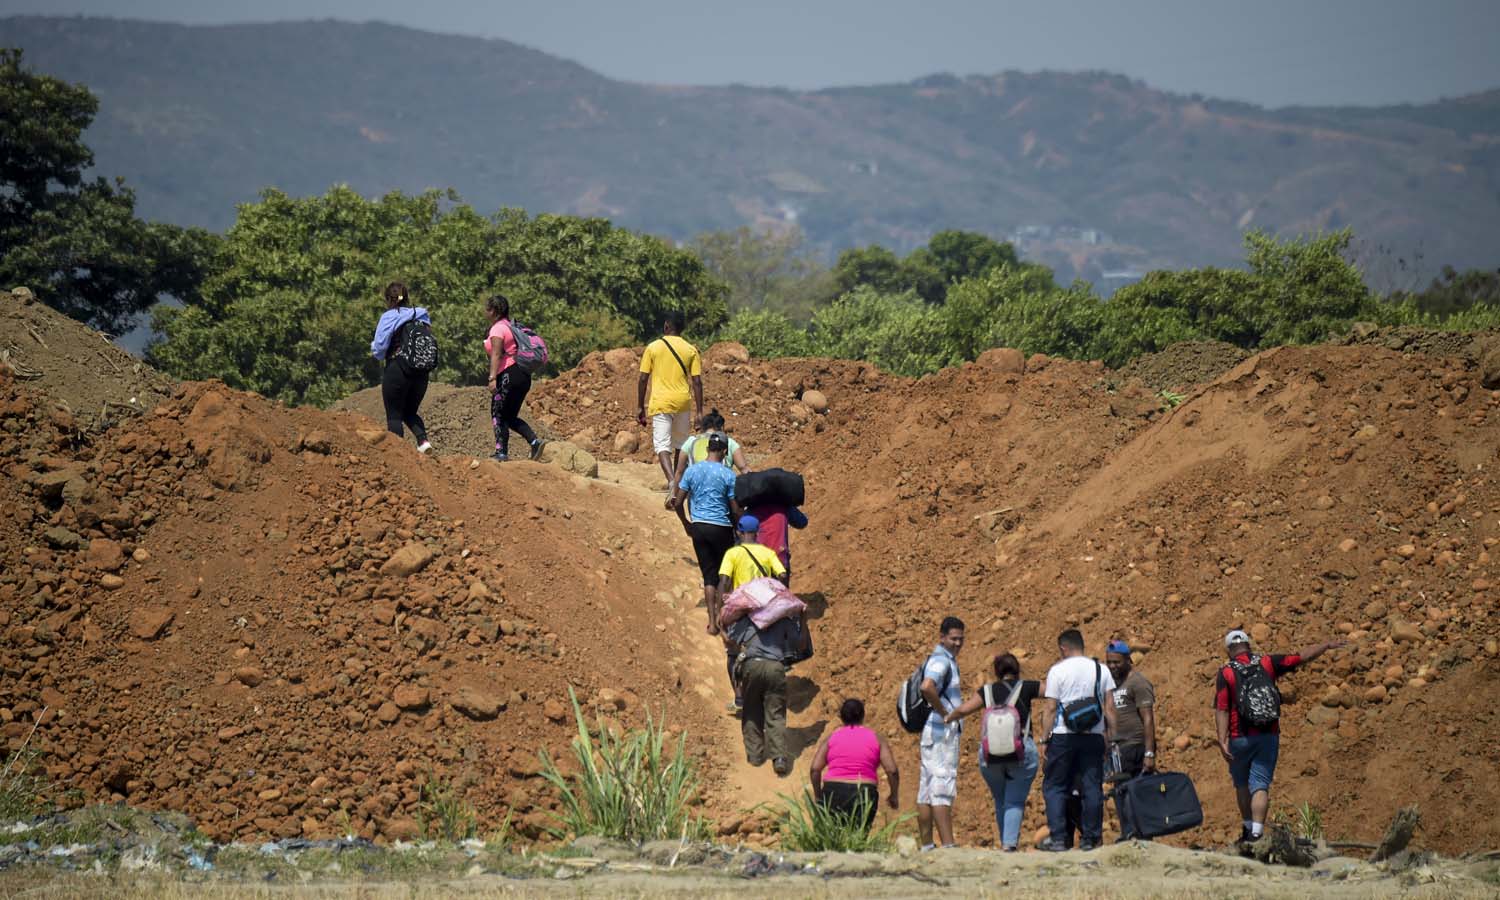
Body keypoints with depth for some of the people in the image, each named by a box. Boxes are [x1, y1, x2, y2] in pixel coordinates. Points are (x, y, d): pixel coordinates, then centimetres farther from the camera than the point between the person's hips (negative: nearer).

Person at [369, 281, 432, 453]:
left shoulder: (388, 318, -7)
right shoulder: (421, 316, 7)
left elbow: (379, 350, -10)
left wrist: (373, 348, 14)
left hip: (396, 370, -5)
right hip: (421, 373, 5)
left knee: (394, 416, 3)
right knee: (410, 413, 19)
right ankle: (423, 440, -4)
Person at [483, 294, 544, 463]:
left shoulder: (497, 329, -8)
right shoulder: (511, 326, 19)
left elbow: (496, 355, -18)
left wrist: (492, 378, -23)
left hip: (509, 374, -9)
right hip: (524, 375, 9)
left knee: (498, 414, -1)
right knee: (510, 417, 13)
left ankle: (502, 452, -5)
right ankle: (535, 441, -4)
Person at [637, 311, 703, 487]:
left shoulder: (653, 348, -2)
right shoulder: (691, 350, 2)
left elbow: (643, 379, -2)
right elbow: (697, 382, -2)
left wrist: (640, 407, 6)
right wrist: (699, 411, 2)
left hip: (660, 404, -2)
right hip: (682, 403, 2)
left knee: (662, 445, -7)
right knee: (680, 445, 19)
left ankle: (671, 481, -28)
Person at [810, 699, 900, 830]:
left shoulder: (831, 737, 10)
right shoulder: (876, 738, 9)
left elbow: (815, 769, 1)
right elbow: (892, 770, 1)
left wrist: (818, 795, 12)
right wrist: (894, 796, 14)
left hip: (834, 792, 0)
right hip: (864, 795, 0)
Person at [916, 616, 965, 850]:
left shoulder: (946, 660, 19)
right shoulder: (941, 661, -13)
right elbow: (927, 688, -31)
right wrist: (943, 712, -19)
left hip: (932, 733, 10)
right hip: (943, 732, -10)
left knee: (926, 791, 8)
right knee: (943, 788, -12)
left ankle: (926, 846, 10)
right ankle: (948, 845, -15)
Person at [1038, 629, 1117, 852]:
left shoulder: (1057, 670, -3)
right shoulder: (1101, 670, 7)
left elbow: (1051, 709, -5)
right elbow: (1109, 708, 5)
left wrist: (1044, 740, -1)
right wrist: (1112, 735, 11)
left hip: (1063, 735, -3)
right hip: (1093, 737, 3)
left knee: (1054, 786, 4)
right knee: (1092, 787, 6)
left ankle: (1058, 838, -4)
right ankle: (1090, 838, 5)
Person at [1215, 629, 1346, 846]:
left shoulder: (1225, 673, -3)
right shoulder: (1267, 664, 3)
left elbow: (1221, 710, -11)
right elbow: (1303, 656, 9)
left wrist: (1222, 741, -13)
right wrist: (1327, 645, 23)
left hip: (1240, 738, -1)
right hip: (1268, 737, 1)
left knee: (1241, 784, 19)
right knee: (1260, 785, -2)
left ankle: (1248, 829, 27)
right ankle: (1256, 833, -16)